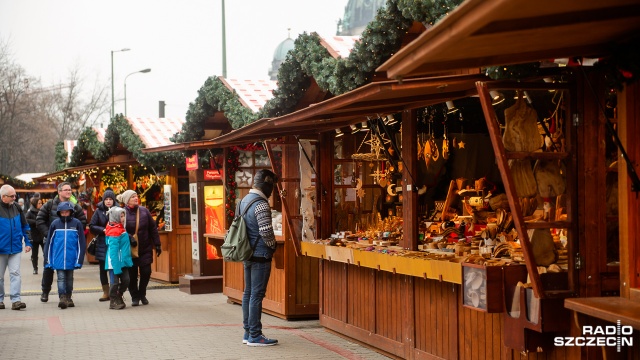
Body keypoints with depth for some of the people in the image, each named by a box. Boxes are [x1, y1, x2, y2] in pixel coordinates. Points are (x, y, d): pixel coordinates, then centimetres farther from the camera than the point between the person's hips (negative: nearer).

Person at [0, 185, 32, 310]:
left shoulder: (16, 208, 5)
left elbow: (25, 226, 11)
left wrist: (28, 242, 6)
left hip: (15, 248, 3)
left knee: (15, 274, -4)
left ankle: (16, 300, -6)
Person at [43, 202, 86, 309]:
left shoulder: (76, 223, -3)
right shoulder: (55, 223, 0)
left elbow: (81, 242, -1)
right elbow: (48, 242, 5)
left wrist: (79, 259, -5)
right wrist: (47, 259, 3)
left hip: (71, 258, 0)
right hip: (58, 259, 0)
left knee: (69, 278, 13)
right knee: (61, 278, -4)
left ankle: (68, 298, 23)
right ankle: (62, 298, -8)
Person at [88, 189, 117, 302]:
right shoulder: (99, 211, 2)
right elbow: (91, 226, 1)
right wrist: (103, 230, -12)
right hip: (102, 244, 2)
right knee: (103, 268, 6)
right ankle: (106, 293, 16)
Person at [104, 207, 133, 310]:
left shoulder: (121, 229, 12)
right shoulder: (114, 231, -17)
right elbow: (113, 250, -21)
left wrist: (128, 260, 20)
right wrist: (116, 266, -23)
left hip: (123, 261, 9)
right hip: (115, 262, -9)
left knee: (126, 280, 11)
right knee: (115, 282, 0)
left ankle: (118, 298, 27)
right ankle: (113, 302, 12)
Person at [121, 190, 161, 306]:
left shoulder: (144, 211, 1)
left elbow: (153, 228, 5)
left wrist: (157, 245, 4)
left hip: (145, 249, 2)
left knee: (146, 272, 1)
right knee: (132, 274, 3)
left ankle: (142, 294, 22)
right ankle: (135, 297, 19)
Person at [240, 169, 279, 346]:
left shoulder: (244, 201, 12)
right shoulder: (261, 205, -18)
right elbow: (266, 231, -21)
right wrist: (273, 246, -2)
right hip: (260, 255, -9)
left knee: (248, 293, 13)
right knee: (257, 295, -5)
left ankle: (248, 332, 19)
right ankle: (255, 336, -1)